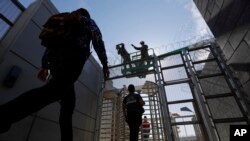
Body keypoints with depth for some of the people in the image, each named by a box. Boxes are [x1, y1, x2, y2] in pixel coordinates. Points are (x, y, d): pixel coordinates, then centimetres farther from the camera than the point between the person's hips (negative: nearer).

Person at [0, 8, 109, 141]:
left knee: (68, 99, 6)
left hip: (56, 58, 6)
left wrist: (45, 65, 19)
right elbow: (97, 40, 6)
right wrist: (105, 64, 4)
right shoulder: (88, 21, 25)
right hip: (73, 57, -6)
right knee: (54, 90, -26)